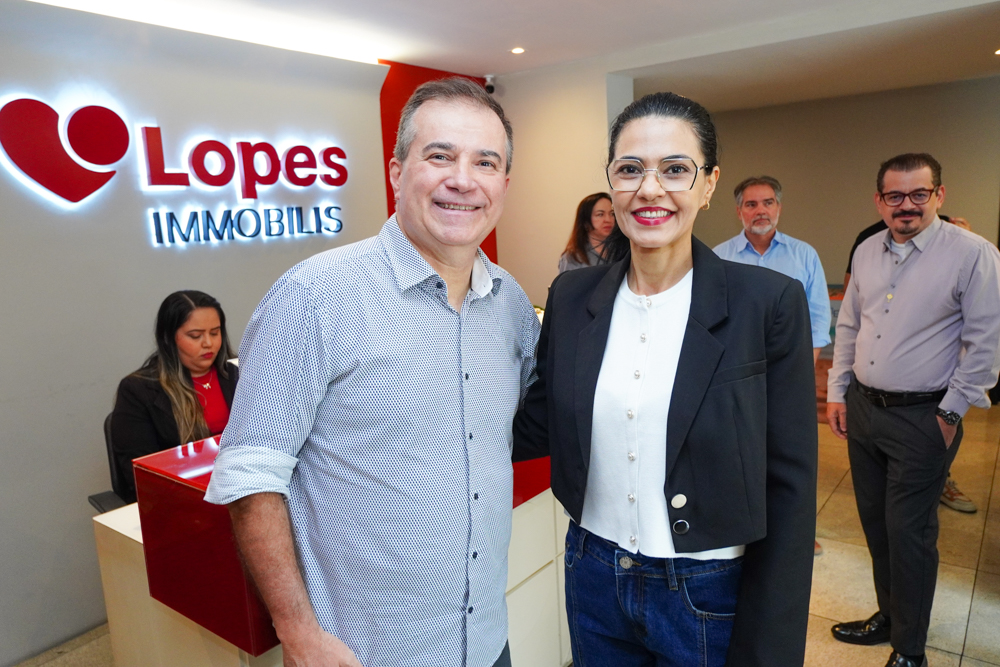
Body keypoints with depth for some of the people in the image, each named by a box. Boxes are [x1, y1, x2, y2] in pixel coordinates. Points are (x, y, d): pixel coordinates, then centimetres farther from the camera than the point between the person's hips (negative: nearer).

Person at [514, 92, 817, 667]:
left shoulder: (768, 303, -14)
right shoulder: (572, 296, -4)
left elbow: (788, 488, -11)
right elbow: (538, 427, 3)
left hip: (710, 597, -3)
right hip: (593, 579, 3)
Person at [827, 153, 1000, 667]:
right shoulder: (867, 252, 7)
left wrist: (951, 413, -10)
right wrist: (838, 393, 10)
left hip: (922, 418, -6)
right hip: (862, 408, 6)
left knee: (909, 533, 3)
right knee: (875, 523, 17)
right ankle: (889, 616, 37)